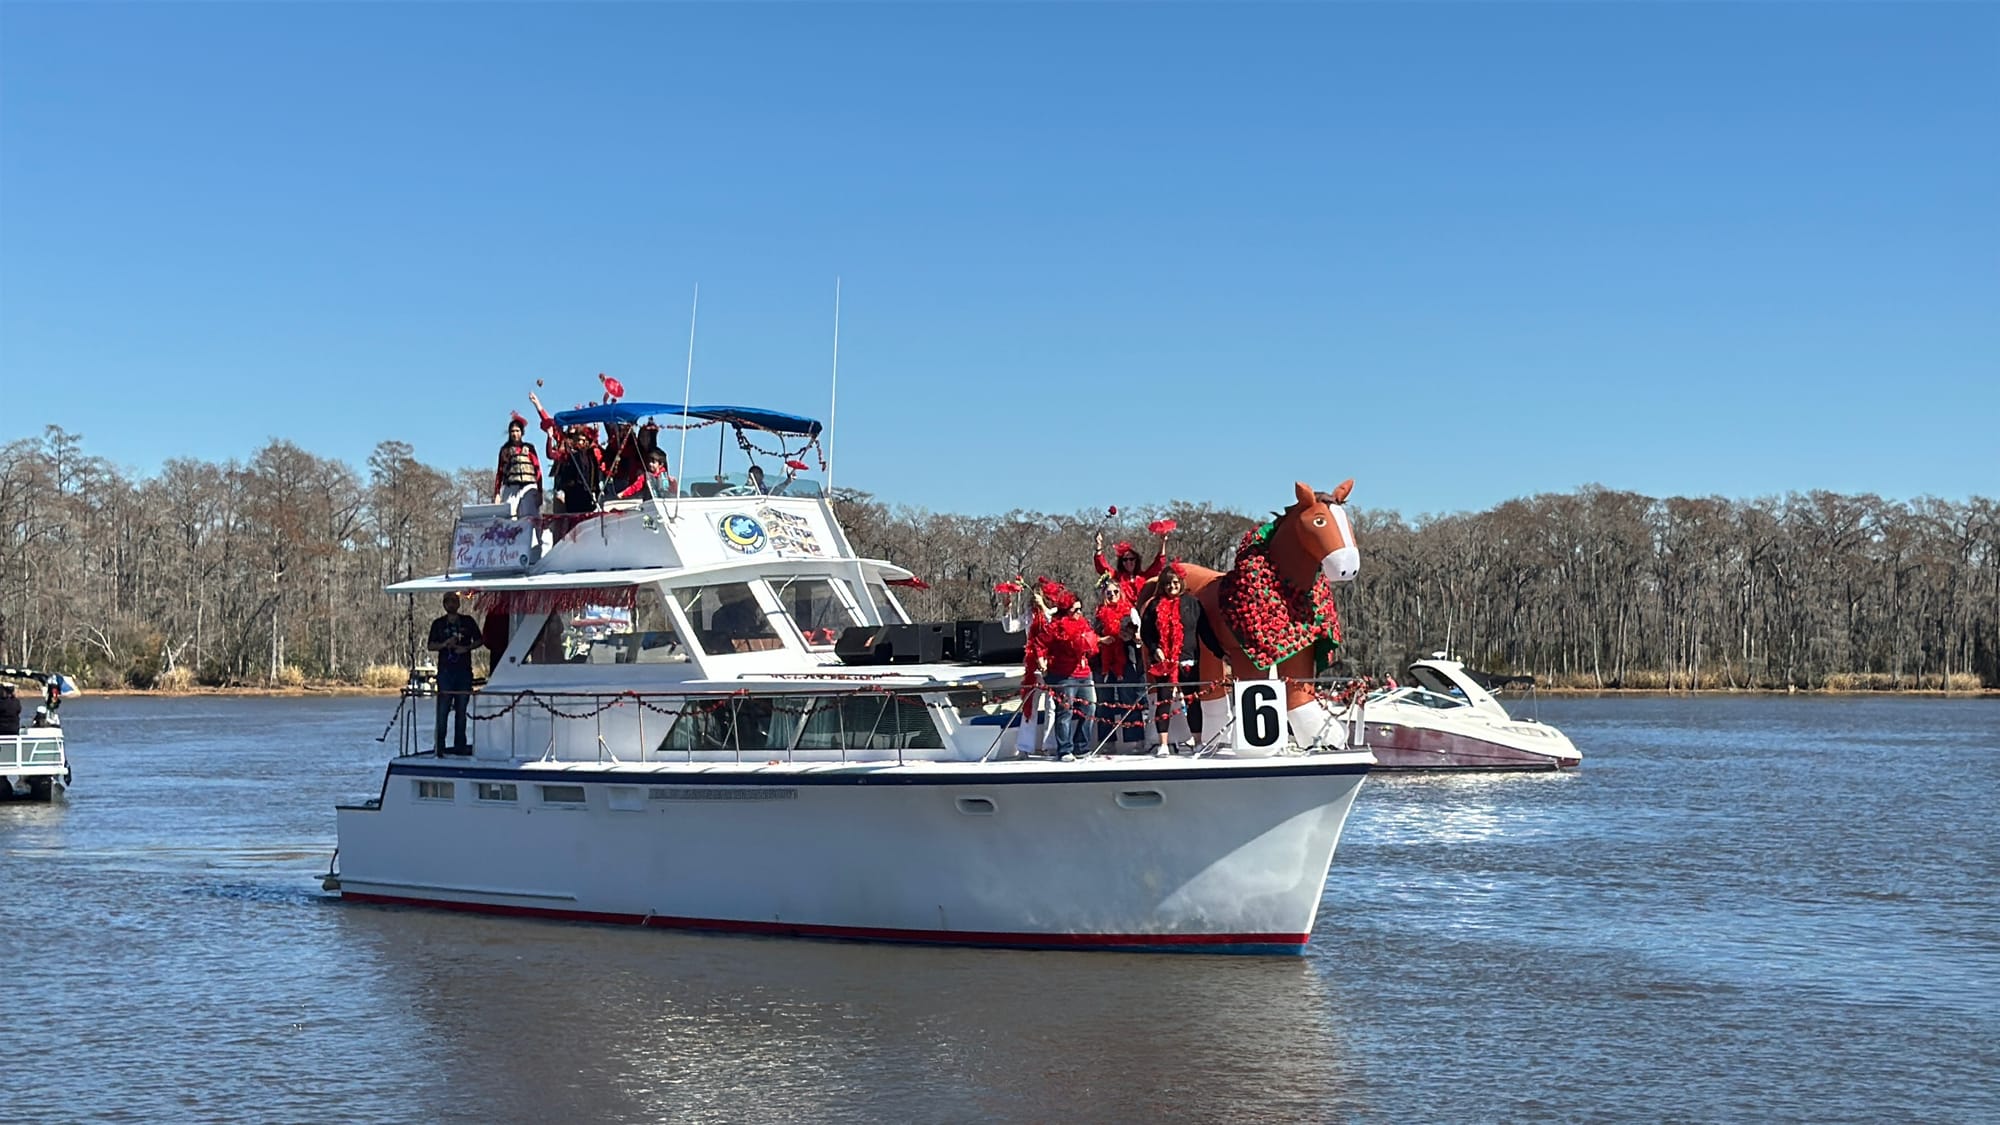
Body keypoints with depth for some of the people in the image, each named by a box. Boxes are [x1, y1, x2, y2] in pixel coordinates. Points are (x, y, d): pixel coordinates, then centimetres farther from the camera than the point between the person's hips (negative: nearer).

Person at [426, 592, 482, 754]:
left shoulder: (467, 621, 9)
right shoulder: (438, 624, 8)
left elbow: (478, 641, 12)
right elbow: (430, 646, 6)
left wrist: (466, 648, -6)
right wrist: (445, 644, -12)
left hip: (464, 671, 1)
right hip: (445, 671, -1)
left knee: (461, 710, 4)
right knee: (443, 709, -7)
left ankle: (460, 745, 10)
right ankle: (439, 745, -4)